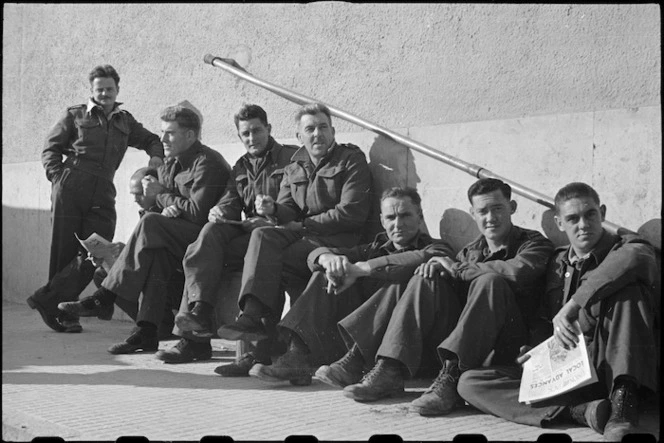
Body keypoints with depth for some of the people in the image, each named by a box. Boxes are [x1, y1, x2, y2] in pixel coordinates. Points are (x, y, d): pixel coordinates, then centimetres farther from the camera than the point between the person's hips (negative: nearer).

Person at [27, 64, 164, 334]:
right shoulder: (75, 115, 12)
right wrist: (58, 177, -5)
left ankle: (47, 299, -1)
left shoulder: (125, 121, 21)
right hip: (69, 191, -3)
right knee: (64, 252, -2)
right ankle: (64, 314, 8)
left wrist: (156, 155, 9)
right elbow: (50, 149, 10)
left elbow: (151, 140, 32)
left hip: (102, 197, 3)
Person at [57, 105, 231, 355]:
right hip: (180, 237, 8)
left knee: (151, 223, -27)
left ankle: (104, 299, -26)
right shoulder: (171, 164, 17)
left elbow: (198, 212, -19)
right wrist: (167, 208, -8)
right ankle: (147, 332, -31)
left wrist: (160, 195, -7)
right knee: (155, 250, -26)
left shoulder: (207, 163, -11)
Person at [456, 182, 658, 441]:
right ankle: (581, 411, -31)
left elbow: (635, 258, -29)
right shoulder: (557, 263, 16)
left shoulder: (625, 247, -1)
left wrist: (573, 305, -33)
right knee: (469, 383, -13)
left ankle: (623, 403, -31)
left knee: (627, 285, -26)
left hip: (613, 370, -5)